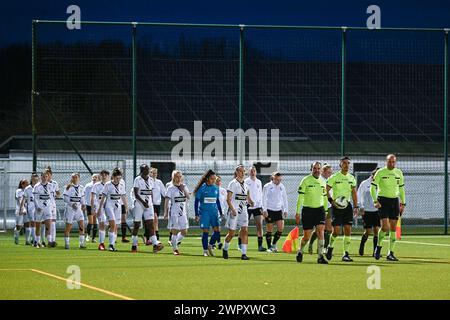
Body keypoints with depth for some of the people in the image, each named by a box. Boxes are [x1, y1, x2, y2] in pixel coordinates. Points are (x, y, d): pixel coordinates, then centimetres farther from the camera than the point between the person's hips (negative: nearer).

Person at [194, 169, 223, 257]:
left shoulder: (216, 188, 9)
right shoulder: (202, 188, -5)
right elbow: (196, 201, -1)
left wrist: (221, 213, 18)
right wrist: (196, 215, -5)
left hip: (214, 212, 4)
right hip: (204, 212, -4)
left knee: (217, 231, -5)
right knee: (205, 231, -4)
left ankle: (210, 245, 18)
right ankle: (205, 250, 8)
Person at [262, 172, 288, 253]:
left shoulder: (282, 187, 10)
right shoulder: (267, 186, -3)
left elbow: (285, 199, 16)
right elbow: (264, 199, -4)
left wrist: (285, 210, 10)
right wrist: (264, 210, -12)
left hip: (279, 210, 4)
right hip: (269, 210, -4)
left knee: (281, 228, -7)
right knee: (269, 229, -2)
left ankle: (274, 244, 11)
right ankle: (269, 247, 7)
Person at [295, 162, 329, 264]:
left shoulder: (323, 182, 10)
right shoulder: (305, 181, -6)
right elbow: (300, 197, -8)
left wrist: (326, 211, 17)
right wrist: (298, 212, -12)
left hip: (319, 210, 3)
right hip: (307, 209, -3)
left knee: (321, 232, -14)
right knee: (307, 236, 0)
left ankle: (320, 256, -14)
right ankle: (300, 251, 29)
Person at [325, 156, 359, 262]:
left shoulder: (351, 178, 9)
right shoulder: (334, 177, -6)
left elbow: (354, 193, 14)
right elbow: (326, 190, -4)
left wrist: (356, 207, 8)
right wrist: (331, 201, -17)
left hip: (347, 206, 4)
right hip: (336, 206, -4)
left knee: (348, 229, -3)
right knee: (336, 230, -10)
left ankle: (346, 254, 1)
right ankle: (330, 246, 19)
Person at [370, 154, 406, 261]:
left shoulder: (399, 173, 9)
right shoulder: (380, 172, -5)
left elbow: (401, 188, 17)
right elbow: (373, 187, -4)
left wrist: (403, 203, 12)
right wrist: (375, 201, -14)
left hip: (395, 201, 4)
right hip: (383, 200, -4)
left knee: (393, 228, 2)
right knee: (385, 227, -14)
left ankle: (391, 253, 7)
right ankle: (378, 247, 10)